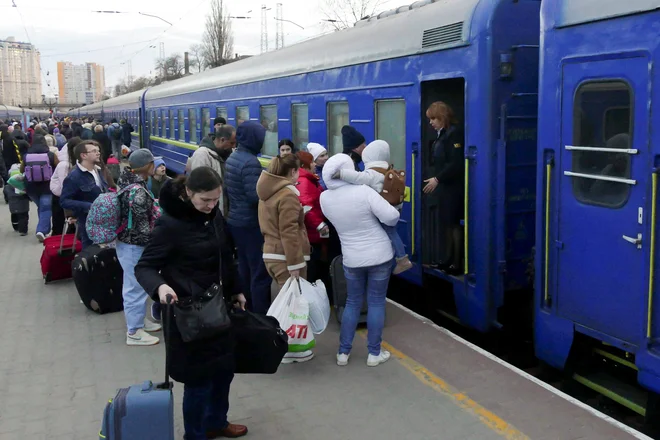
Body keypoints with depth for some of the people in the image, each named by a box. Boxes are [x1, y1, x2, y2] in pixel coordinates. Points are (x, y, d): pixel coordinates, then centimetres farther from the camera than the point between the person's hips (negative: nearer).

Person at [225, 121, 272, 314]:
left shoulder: (232, 158, 10)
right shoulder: (250, 162, -20)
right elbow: (255, 196, -26)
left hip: (235, 220, 10)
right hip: (251, 224, -10)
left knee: (244, 270, 18)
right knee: (260, 272, -3)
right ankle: (261, 316, 2)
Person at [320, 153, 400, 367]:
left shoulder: (324, 198, -7)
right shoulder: (363, 191, -20)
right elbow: (391, 217, -21)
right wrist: (393, 216, 0)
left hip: (351, 259, 3)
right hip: (380, 255, -3)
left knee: (353, 302, 17)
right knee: (376, 302, 8)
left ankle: (343, 352, 19)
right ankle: (374, 353, 15)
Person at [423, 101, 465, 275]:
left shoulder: (454, 133, -14)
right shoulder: (442, 134, 13)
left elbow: (456, 164, -21)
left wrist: (437, 179, -20)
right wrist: (436, 180, 10)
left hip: (454, 187, -9)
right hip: (445, 186, 9)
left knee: (454, 223, -3)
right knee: (445, 222, 12)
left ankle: (457, 263, 4)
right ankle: (448, 258, 21)